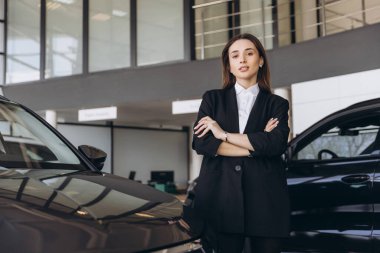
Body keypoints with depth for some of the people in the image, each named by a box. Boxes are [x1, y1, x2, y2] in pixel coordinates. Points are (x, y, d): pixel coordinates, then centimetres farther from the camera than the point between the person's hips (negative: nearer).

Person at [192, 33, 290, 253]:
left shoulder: (277, 104, 11)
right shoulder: (213, 98, 12)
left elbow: (276, 144, -8)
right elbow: (200, 142, -4)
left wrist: (224, 134, -8)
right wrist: (255, 146, -6)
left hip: (265, 198, 0)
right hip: (221, 196, 0)